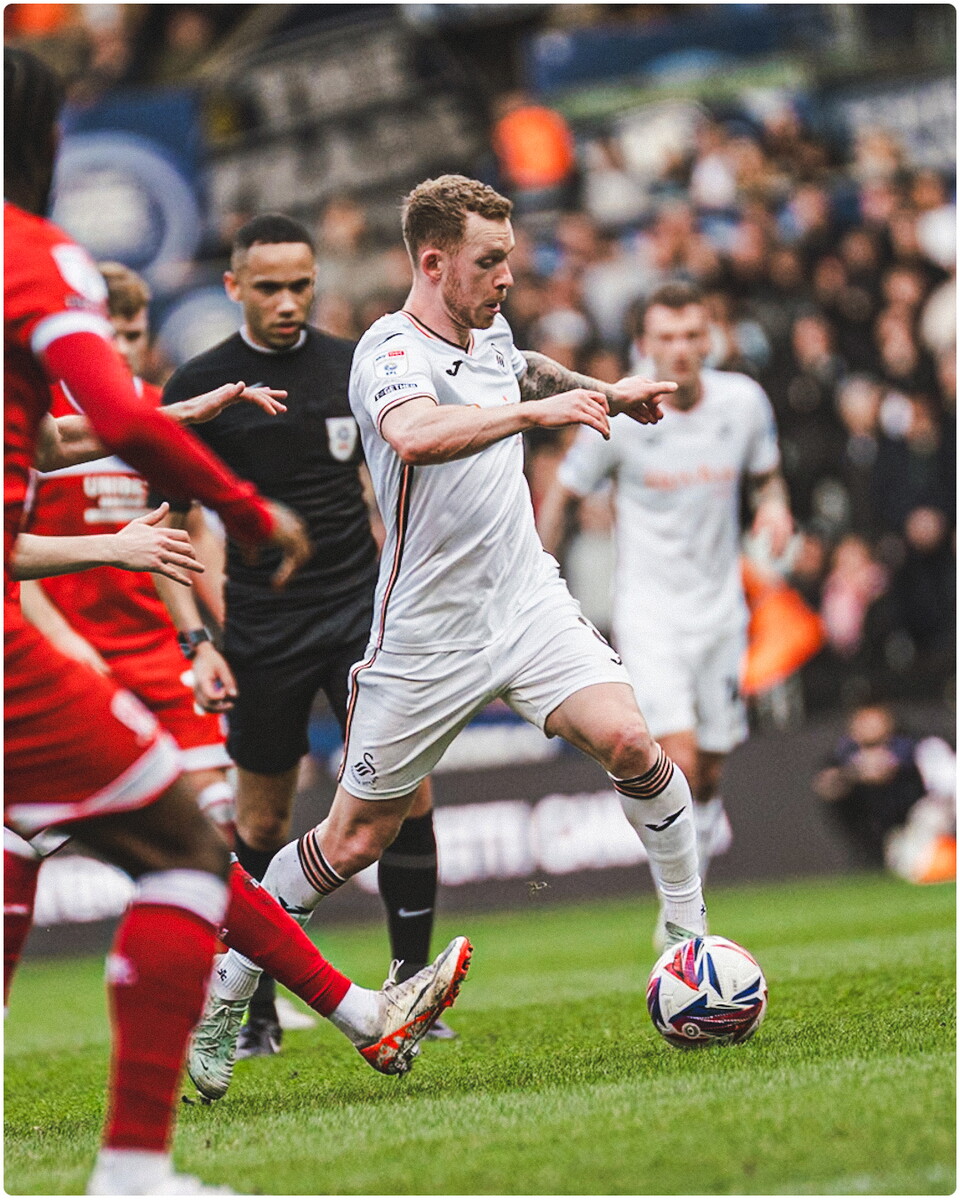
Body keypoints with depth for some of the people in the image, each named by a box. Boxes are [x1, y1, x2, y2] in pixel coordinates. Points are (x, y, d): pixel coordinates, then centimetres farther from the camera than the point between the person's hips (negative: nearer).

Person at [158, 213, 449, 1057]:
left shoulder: (354, 368, 4)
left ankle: (412, 981, -4)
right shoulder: (198, 388, -4)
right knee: (264, 820, 7)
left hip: (361, 607, 1)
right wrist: (197, 642, -9)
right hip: (261, 630, -1)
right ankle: (257, 1009, 21)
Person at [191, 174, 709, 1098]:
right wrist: (534, 409, -42)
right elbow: (415, 432, -42)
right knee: (356, 837, 4)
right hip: (426, 633, -5)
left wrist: (607, 392, 32)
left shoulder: (490, 331, 7)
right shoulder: (391, 351, -17)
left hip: (528, 602, 5)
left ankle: (687, 925, 0)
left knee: (628, 740, -18)